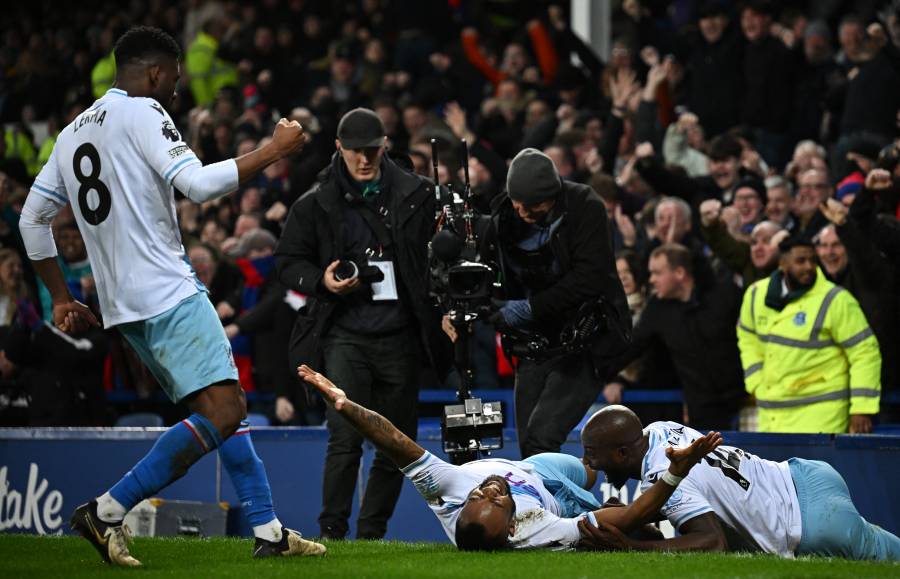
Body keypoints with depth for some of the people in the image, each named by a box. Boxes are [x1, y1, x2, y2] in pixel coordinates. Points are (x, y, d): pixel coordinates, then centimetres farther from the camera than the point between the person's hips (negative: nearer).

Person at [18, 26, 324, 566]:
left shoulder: (72, 133, 19)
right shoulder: (143, 113, -7)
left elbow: (32, 220, 20)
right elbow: (198, 184, -19)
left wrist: (62, 299, 24)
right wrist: (274, 150, -9)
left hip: (123, 303, 10)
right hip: (169, 292, -10)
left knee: (228, 405, 15)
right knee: (223, 413, -14)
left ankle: (269, 530, 11)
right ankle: (107, 511, -17)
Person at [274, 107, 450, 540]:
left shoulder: (415, 195, 7)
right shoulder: (316, 203, 2)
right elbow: (287, 261, 9)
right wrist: (321, 281, -9)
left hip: (400, 337, 3)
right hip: (345, 336, -3)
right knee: (346, 439, -16)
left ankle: (371, 534, 18)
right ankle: (332, 533, -7)